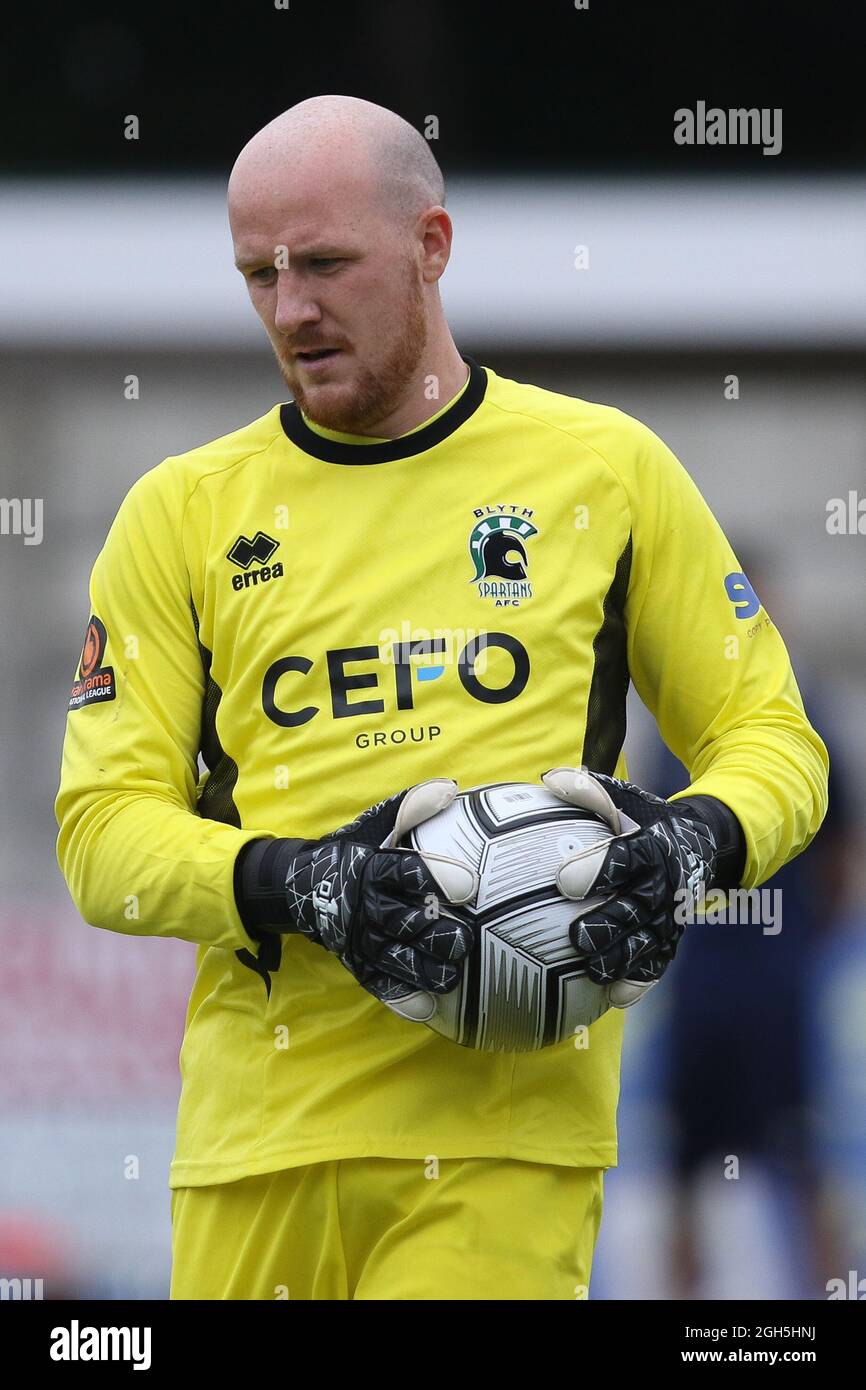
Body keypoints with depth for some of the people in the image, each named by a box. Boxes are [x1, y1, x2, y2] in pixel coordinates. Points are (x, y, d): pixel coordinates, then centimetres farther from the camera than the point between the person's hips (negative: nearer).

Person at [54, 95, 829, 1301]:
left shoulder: (606, 469, 9)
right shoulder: (181, 513, 11)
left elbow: (772, 737, 13)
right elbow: (104, 833, 5)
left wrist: (696, 843, -9)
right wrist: (293, 885, -13)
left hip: (509, 1127, -2)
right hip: (257, 1137, 2)